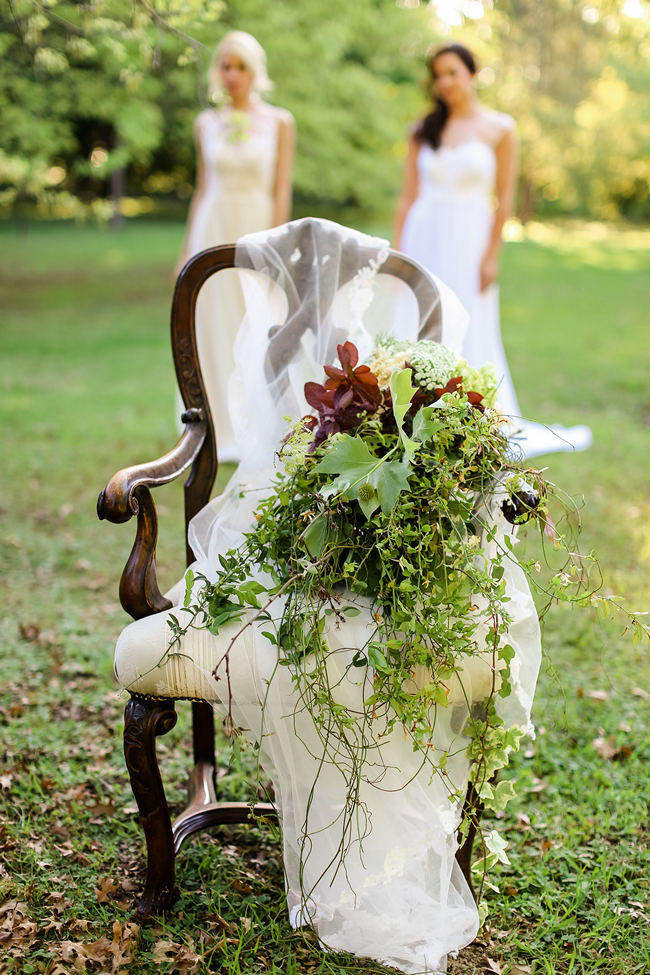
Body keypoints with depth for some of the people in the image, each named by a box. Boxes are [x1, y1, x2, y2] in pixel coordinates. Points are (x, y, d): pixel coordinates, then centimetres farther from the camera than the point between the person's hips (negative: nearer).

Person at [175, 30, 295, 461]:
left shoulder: (280, 122, -1)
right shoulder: (207, 124, 8)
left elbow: (283, 191, -5)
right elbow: (202, 188, 13)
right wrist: (187, 251, 10)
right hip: (213, 232, 3)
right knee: (214, 333, 3)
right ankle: (224, 431, 13)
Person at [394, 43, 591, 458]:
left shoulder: (499, 129, -2)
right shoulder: (424, 130, 8)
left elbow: (504, 198, -4)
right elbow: (409, 195, 7)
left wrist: (491, 255, -9)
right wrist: (398, 250, 1)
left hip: (468, 241, -3)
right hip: (424, 237, 3)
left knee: (470, 334, 0)